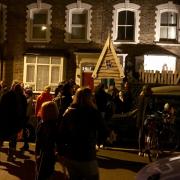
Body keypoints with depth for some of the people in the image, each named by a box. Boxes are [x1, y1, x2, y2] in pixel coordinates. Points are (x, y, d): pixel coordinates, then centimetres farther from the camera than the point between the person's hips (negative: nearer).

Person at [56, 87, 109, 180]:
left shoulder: (68, 112, 1)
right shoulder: (93, 112, -11)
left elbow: (60, 134, 2)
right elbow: (104, 134, -6)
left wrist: (60, 151, 12)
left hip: (69, 156, 5)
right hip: (86, 156, -5)